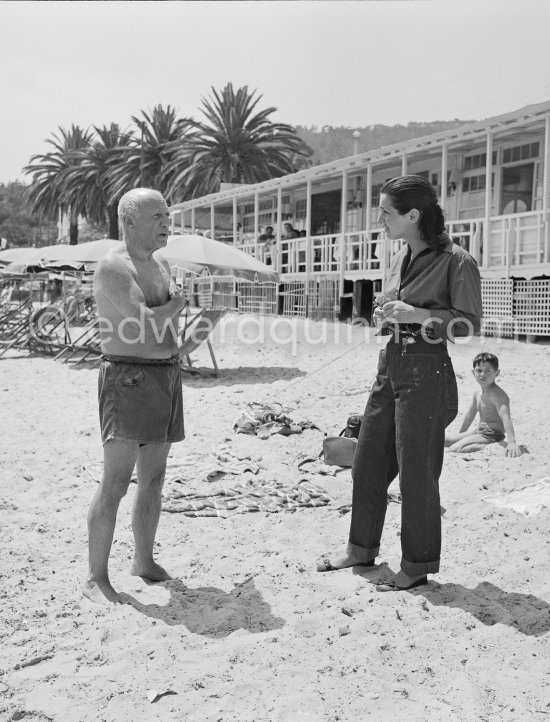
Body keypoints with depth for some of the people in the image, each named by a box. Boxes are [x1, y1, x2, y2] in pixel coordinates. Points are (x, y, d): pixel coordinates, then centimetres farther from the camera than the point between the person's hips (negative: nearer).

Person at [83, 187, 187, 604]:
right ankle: (96, 578, 2)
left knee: (153, 479, 13)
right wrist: (179, 301, -5)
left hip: (167, 377, 8)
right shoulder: (113, 268, -12)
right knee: (116, 483, -9)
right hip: (129, 379, -8)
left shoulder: (161, 264, 15)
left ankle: (144, 561, 26)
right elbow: (148, 326, -22)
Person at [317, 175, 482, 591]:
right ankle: (363, 549, 30)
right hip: (390, 366, 8)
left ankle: (417, 567, 18)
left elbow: (469, 323, -13)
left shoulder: (456, 261, -11)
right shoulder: (402, 259, 11)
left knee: (416, 472, 2)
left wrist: (416, 314, -22)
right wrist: (387, 315, 4)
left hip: (426, 372, -8)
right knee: (367, 465, 13)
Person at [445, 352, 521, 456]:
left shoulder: (497, 394, -20)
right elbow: (470, 415, 23)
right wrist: (460, 434, 31)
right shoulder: (477, 394, 8)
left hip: (491, 435, -9)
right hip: (478, 431, 9)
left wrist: (512, 443, -46)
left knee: (453, 450, -25)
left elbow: (506, 418, -33)